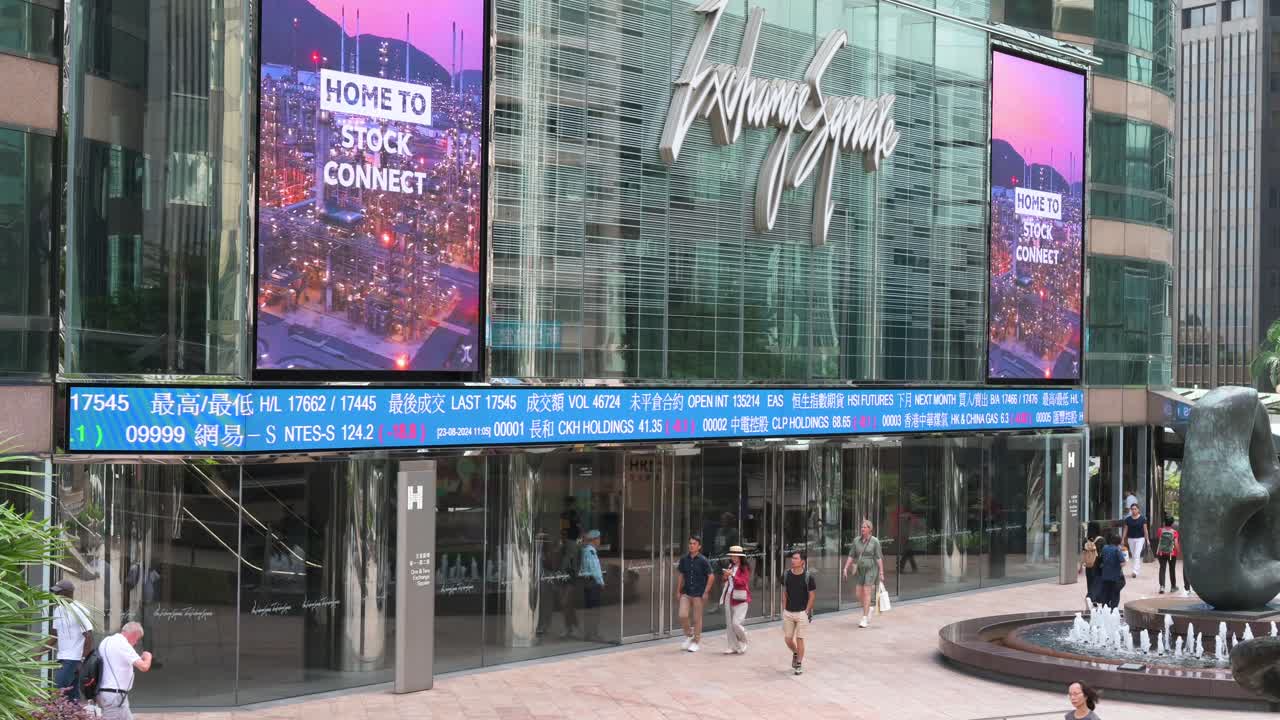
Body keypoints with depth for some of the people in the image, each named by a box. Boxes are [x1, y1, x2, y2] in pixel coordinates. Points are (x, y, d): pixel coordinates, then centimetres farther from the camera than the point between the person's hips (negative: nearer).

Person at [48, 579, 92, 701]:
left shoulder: (78, 611, -12)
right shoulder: (58, 610, 13)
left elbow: (89, 637, -14)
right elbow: (55, 635, 21)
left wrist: (83, 661, -16)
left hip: (73, 659, -8)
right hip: (61, 659, 8)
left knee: (57, 692, -17)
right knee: (72, 696, 8)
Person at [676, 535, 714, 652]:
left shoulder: (703, 560, -8)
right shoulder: (684, 559, 4)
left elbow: (711, 576, -5)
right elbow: (681, 576, 12)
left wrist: (706, 592, -10)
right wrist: (678, 591, 9)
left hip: (698, 594, -3)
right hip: (686, 593, 3)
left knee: (697, 618, 3)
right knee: (683, 615, -9)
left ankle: (696, 642, 16)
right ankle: (689, 635, 16)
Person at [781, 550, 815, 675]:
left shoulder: (808, 577, -11)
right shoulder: (786, 575, 0)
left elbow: (812, 595, -5)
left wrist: (807, 611, -10)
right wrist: (784, 609, 5)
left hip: (802, 612, -4)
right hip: (788, 612, 4)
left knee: (799, 639, 0)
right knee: (788, 638, 8)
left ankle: (799, 664, 12)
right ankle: (795, 654, 37)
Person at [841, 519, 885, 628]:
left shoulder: (875, 541, -9)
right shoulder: (856, 540, 3)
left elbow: (879, 558, -9)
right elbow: (851, 556, 6)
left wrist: (881, 573, -11)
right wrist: (845, 568, -3)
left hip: (871, 570, -5)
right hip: (860, 570, 5)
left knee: (866, 593, -10)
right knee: (858, 594, 5)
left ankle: (865, 619, -8)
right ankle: (869, 609, 33)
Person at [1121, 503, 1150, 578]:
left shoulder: (1142, 518, -4)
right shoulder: (1128, 519, 3)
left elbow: (1145, 529, -2)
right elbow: (1125, 530, 7)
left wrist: (1147, 539, -5)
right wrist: (1123, 539, 4)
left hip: (1140, 539, -4)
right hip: (1131, 539, 4)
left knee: (1137, 555, -14)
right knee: (1133, 556, 10)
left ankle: (1135, 571, -19)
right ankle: (1139, 571, 24)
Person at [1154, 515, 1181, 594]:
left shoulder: (1160, 530, -6)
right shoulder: (1174, 532, -11)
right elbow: (1176, 543, -13)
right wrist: (1179, 552, -1)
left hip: (1161, 553, 1)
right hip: (1172, 553, -1)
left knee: (1162, 569, 3)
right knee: (1172, 569, 13)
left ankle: (1162, 586, -12)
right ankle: (1173, 586, 23)